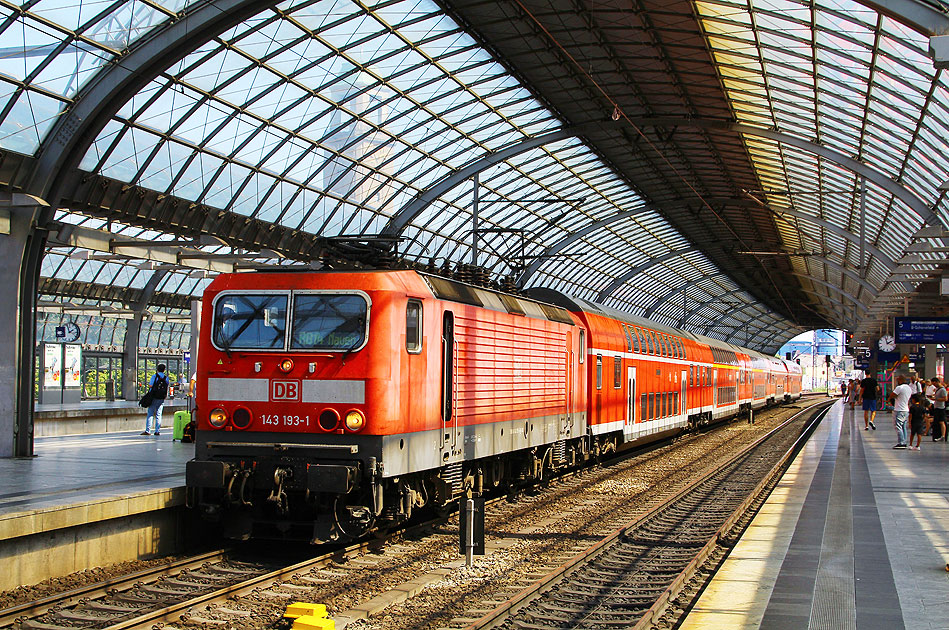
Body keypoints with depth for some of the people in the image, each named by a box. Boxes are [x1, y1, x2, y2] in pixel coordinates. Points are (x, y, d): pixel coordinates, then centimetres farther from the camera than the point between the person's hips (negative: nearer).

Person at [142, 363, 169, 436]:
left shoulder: (154, 376, -7)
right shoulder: (166, 378, 4)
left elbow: (150, 385, -11)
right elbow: (167, 388, 8)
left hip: (154, 397, -3)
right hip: (162, 399, 3)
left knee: (150, 414, 3)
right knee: (158, 415, 6)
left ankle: (148, 430, 0)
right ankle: (157, 431, 3)